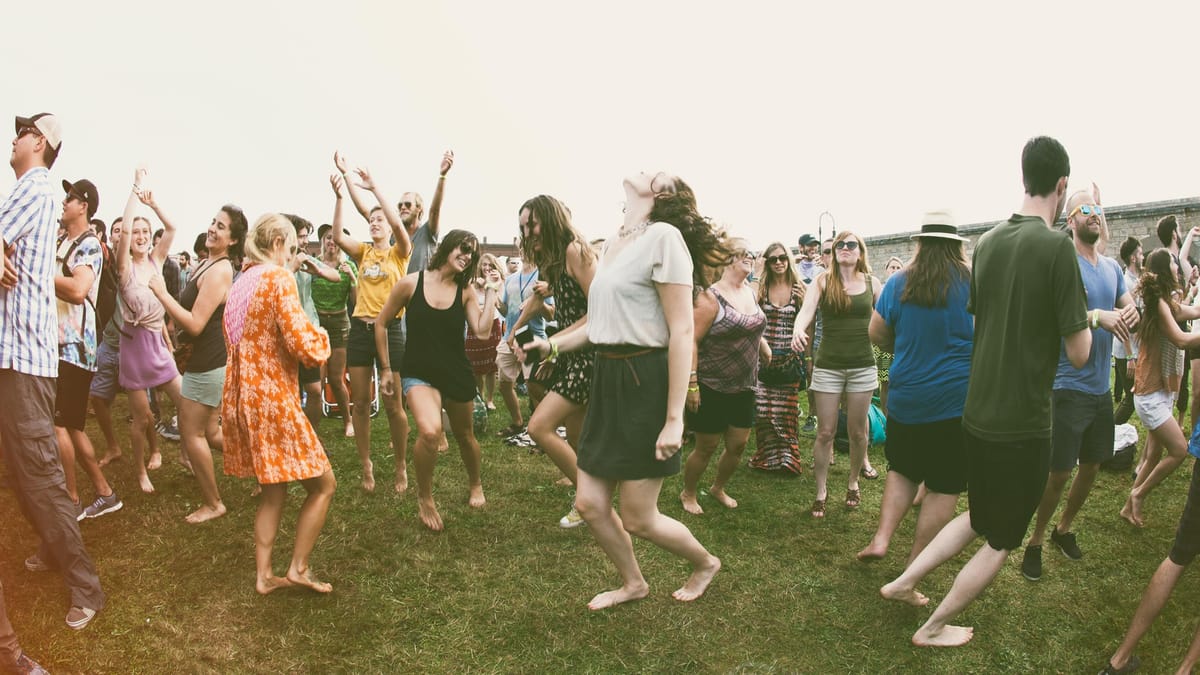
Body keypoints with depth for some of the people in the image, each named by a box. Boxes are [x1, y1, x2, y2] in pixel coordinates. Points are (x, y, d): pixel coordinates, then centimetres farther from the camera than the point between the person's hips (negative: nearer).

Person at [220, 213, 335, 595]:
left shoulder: (240, 284, 13)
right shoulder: (279, 278, -13)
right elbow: (304, 346, -20)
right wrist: (321, 336, 1)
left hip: (241, 398, 9)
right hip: (273, 400, -9)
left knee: (273, 489, 18)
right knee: (323, 484, 5)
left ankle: (264, 575, 21)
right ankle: (298, 568, 10)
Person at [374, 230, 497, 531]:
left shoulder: (466, 290, -1)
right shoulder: (411, 283, -8)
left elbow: (481, 330, -12)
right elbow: (381, 323, 2)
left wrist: (490, 294, -9)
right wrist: (386, 368, 3)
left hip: (457, 374, 3)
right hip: (419, 373, -3)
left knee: (465, 436, 18)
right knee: (430, 432, -28)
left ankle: (475, 484, 50)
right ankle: (425, 498, -2)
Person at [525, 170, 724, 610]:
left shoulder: (663, 236, -13)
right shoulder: (614, 244, 13)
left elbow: (681, 331, -17)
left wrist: (674, 418, -20)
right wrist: (552, 346, 11)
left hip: (646, 382, -8)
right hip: (608, 379, 8)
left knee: (637, 519, 3)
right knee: (590, 505, 11)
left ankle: (705, 563, 33)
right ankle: (633, 583, 35)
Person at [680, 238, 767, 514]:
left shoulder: (751, 293, 6)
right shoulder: (711, 297, -17)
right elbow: (691, 340, -20)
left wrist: (764, 347, 12)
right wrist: (691, 384, -23)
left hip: (744, 387, 7)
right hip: (712, 388, -7)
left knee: (738, 444, 13)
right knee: (706, 447, 5)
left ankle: (718, 488, 38)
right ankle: (688, 494, 28)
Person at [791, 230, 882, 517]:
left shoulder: (872, 283, 4)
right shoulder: (823, 281, -1)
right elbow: (806, 310, -16)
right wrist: (798, 330, -36)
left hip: (862, 365, 1)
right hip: (828, 365, -1)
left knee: (857, 431, 10)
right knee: (825, 432, 2)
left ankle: (853, 483, 31)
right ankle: (821, 492, 14)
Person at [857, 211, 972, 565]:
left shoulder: (898, 283, -2)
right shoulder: (973, 282, -7)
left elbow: (876, 334, 6)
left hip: (906, 398, 2)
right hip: (958, 399, -2)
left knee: (902, 470, 22)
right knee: (944, 487, 9)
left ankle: (881, 538, 10)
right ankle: (913, 564, 14)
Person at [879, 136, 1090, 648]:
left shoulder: (988, 241, 2)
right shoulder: (1056, 245, -17)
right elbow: (1079, 354, -13)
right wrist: (1087, 318, 5)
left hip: (977, 411, 6)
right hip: (1023, 423, -6)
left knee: (978, 518, 27)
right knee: (1000, 543, 14)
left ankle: (904, 582, 28)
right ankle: (934, 628, 24)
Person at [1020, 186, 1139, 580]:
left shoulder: (1112, 268, 9)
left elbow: (1128, 311, 11)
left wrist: (1131, 314, -12)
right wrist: (1098, 316, -35)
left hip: (1101, 387, 7)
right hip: (1068, 387, -7)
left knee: (1091, 466, 17)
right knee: (1058, 473, -3)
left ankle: (1064, 528, 37)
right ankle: (1035, 541, 15)